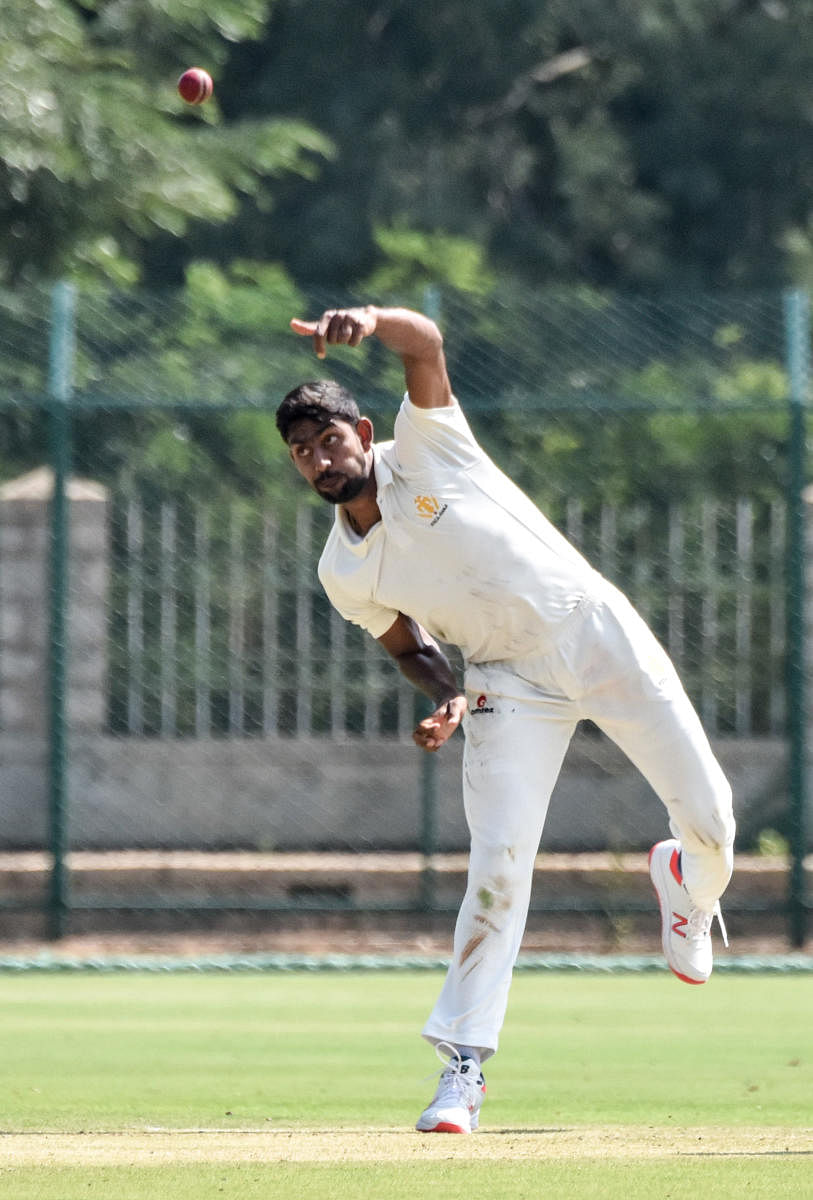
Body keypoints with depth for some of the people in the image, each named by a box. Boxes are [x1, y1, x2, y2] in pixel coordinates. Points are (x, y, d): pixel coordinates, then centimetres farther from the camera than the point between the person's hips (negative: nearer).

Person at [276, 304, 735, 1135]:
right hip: (509, 680, 1)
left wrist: (366, 323, -49)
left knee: (709, 816, 0)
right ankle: (463, 1063, -10)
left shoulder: (425, 446, -11)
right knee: (497, 866, -14)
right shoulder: (344, 573, -3)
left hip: (596, 629, -1)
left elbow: (425, 341, -26)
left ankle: (687, 881, 38)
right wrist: (448, 699, -12)